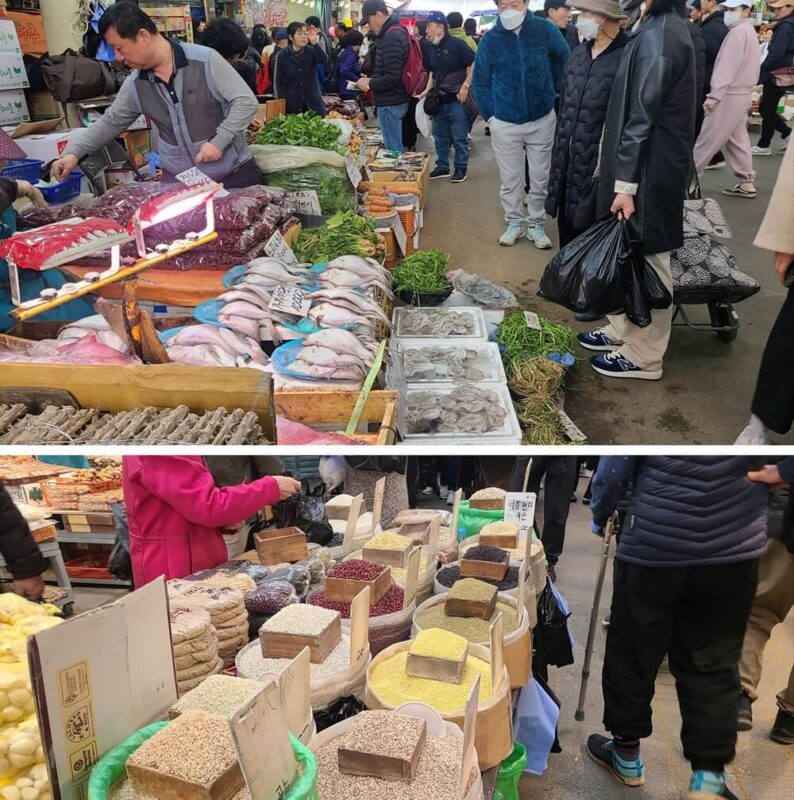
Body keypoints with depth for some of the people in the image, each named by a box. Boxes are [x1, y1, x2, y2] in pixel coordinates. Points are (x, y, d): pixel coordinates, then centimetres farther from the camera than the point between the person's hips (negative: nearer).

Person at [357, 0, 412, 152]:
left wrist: (369, 84, -13)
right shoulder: (396, 31, 13)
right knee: (397, 149, 16)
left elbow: (392, 77, -26)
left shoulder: (391, 37, -19)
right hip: (396, 100, 10)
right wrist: (372, 79, 9)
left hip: (390, 103, -10)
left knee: (392, 151, -4)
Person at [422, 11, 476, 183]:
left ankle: (461, 168, 9)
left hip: (456, 100, -7)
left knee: (459, 138, 0)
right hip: (439, 101, 8)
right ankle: (442, 167, 23)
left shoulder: (456, 44, -11)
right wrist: (428, 90, 8)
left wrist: (465, 86, -18)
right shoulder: (433, 49, 11)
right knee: (440, 137, 13)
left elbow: (474, 64, -13)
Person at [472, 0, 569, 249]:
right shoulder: (490, 39, -7)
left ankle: (536, 223, 23)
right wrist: (489, 116, -1)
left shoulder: (546, 30, -8)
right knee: (510, 179, 8)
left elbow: (564, 60, 9)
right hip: (504, 123, 0)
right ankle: (515, 222, 24)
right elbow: (480, 82, 3)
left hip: (542, 119, 0)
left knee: (540, 177, 9)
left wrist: (552, 90, 12)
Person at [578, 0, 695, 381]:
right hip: (649, 166, 10)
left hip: (650, 172, -10)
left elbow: (641, 119, -21)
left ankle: (643, 356, 12)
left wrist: (626, 184, -21)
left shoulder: (657, 36, -18)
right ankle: (624, 328, 33)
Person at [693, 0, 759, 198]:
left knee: (708, 139, -3)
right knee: (737, 140, 10)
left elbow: (727, 67, -20)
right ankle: (746, 184, 10)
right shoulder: (749, 31, 19)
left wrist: (714, 95, -22)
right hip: (742, 93, 10)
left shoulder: (738, 32, -13)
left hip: (730, 94, -10)